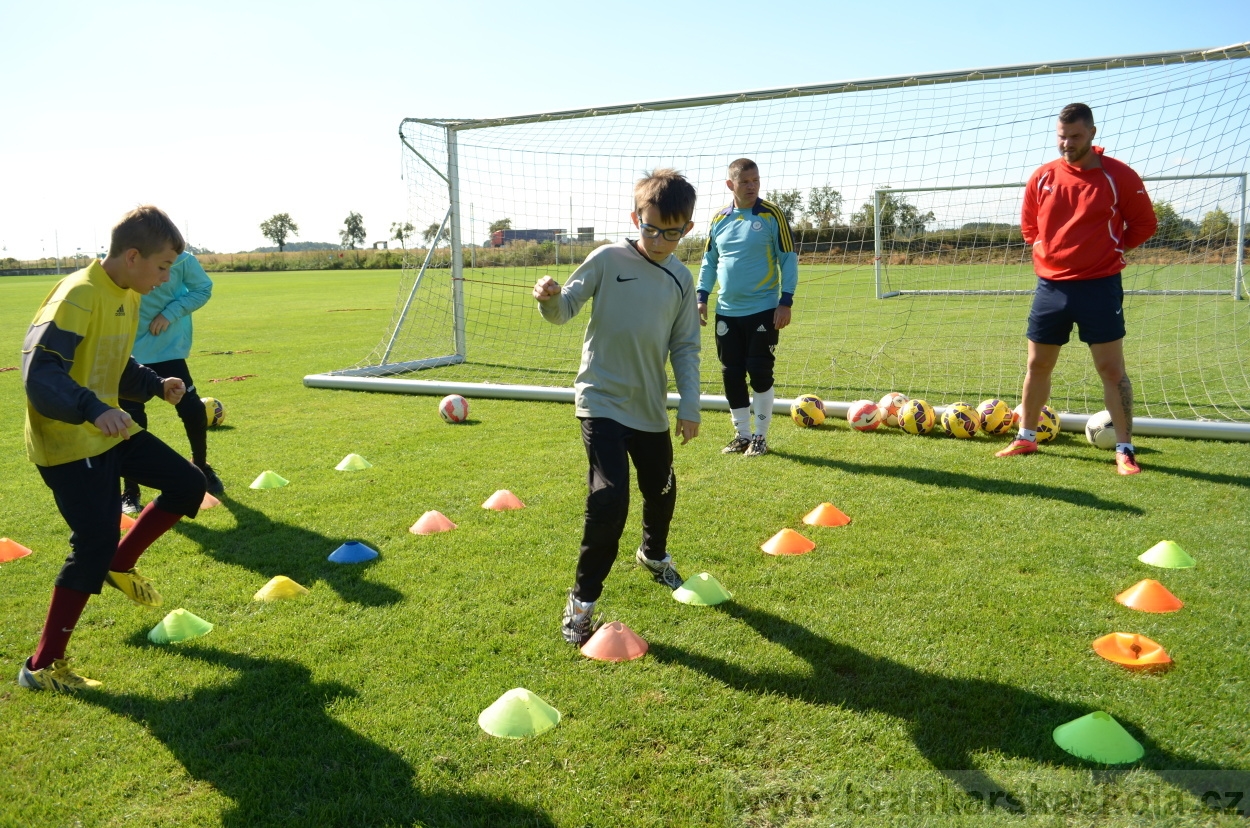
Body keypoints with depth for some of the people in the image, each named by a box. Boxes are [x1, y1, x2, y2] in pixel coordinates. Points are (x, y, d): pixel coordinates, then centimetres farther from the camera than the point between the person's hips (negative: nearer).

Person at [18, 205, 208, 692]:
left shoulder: (127, 297, 6)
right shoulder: (78, 296, -22)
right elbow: (40, 373, -31)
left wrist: (156, 385, 5)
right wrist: (93, 410, -45)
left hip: (108, 431, 9)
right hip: (67, 441, -9)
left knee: (188, 485, 10)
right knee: (94, 544, -10)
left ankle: (120, 565, 28)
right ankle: (41, 666, 4)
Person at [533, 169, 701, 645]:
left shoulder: (681, 279, 3)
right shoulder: (608, 259, -9)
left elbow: (686, 348, 7)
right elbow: (565, 308, -10)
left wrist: (690, 406, 1)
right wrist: (550, 299, -33)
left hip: (651, 408, 5)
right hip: (602, 400, -5)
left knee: (661, 490, 21)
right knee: (609, 499, -18)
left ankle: (654, 554, 54)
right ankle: (582, 601, -1)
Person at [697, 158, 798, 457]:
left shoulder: (772, 214, -5)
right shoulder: (719, 219, 7)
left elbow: (788, 259, -5)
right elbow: (709, 261, 15)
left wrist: (786, 301, -12)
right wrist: (702, 297, 6)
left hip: (763, 310, -4)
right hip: (727, 312, 4)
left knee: (759, 372, -2)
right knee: (731, 374, 7)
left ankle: (760, 437, 13)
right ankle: (742, 434, 21)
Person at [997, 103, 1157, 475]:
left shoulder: (1118, 175, -6)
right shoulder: (1042, 177, 4)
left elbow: (1144, 224, 3)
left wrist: (1111, 247, -3)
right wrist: (1055, 249, 5)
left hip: (1099, 285, -3)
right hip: (1051, 285, 4)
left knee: (1111, 369, -1)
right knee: (1037, 365, 10)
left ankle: (1125, 449, 7)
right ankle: (1026, 437, 25)